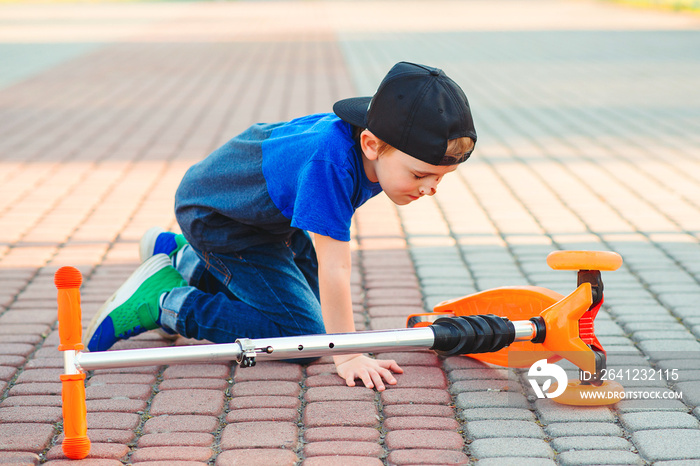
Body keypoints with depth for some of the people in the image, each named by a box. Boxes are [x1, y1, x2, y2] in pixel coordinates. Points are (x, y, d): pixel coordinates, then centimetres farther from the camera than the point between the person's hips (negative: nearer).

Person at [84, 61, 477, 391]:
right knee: (302, 336, -15)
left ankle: (183, 259, 30)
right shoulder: (329, 162, -43)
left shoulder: (378, 133, -17)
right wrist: (347, 355, -35)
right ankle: (162, 302, -5)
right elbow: (333, 268, -40)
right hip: (216, 217, -9)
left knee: (318, 305, 24)